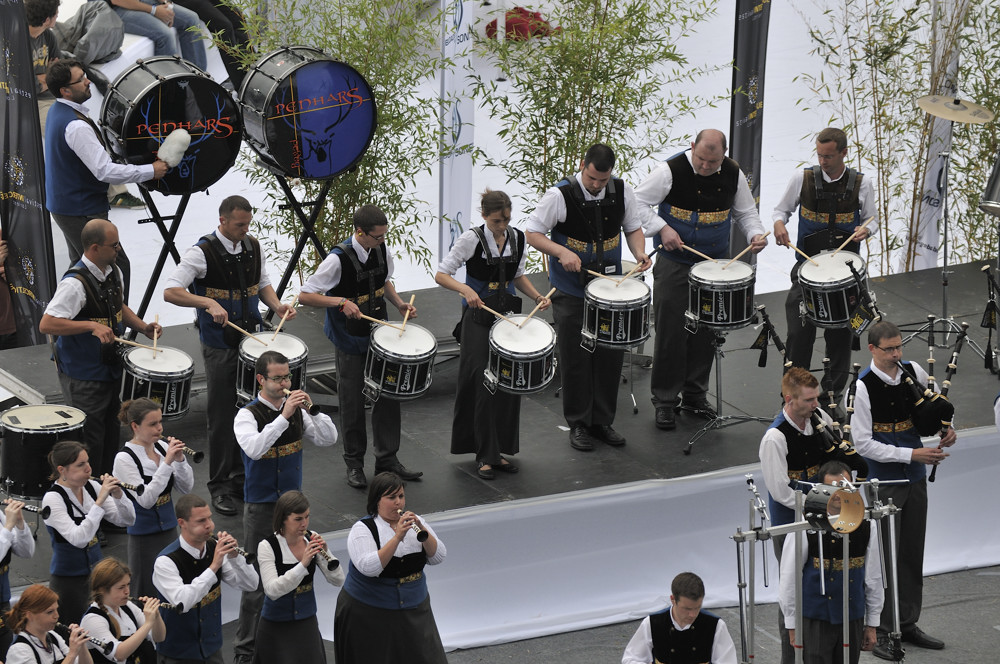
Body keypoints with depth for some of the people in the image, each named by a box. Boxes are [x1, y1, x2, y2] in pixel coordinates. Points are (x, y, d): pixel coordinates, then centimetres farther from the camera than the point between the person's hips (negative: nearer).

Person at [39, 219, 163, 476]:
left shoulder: (113, 272, 3)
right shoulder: (75, 283, -26)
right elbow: (46, 324, -30)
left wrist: (143, 327, 5)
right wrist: (91, 326, -35)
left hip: (111, 367, 9)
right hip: (83, 376, -9)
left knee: (112, 434, 18)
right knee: (90, 439, 0)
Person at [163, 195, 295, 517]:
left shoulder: (254, 246, 4)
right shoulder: (203, 252, -15)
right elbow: (170, 292, -22)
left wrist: (277, 306, -2)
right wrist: (208, 303, -34)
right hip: (220, 345, -6)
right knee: (222, 415, -1)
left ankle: (241, 477, 25)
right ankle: (220, 487, 9)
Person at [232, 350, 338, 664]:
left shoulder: (295, 409, 4)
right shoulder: (248, 415, -12)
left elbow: (328, 439, -1)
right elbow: (254, 449, -30)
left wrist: (311, 410, -16)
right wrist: (284, 417, -33)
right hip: (262, 507, -5)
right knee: (257, 581, -3)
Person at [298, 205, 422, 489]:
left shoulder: (382, 250, -4)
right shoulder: (338, 259, -23)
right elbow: (304, 296, -21)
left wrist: (399, 304, 0)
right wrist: (340, 301, -32)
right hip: (350, 341, -5)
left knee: (388, 396, 9)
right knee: (353, 403, 6)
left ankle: (387, 458, 22)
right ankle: (354, 464, 20)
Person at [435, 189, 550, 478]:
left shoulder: (517, 238, 3)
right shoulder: (471, 240, -12)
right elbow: (441, 275, -13)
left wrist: (537, 297, 1)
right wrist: (465, 289, -30)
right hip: (479, 320, -5)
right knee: (483, 384, -6)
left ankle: (500, 450, 19)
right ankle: (485, 456, 1)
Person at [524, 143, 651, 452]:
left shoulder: (622, 192, -4)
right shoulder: (560, 195, -16)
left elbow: (633, 228, 10)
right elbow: (532, 233, -10)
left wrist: (639, 252, -11)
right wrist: (562, 252, -26)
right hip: (571, 292, -3)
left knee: (611, 355, 8)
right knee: (575, 359, 3)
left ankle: (603, 421, 22)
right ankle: (578, 424, 16)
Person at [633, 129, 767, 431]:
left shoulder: (733, 174, -2)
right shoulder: (671, 171, -14)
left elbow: (745, 212, 11)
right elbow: (638, 202, -8)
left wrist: (756, 234, -9)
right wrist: (662, 228, -19)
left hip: (716, 262, 4)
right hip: (675, 262, -4)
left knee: (707, 332, 9)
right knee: (671, 332, -2)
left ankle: (695, 396, 24)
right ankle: (665, 401, 8)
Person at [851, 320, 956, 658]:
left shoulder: (914, 372, 1)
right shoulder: (863, 387, -16)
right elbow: (863, 443, -17)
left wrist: (946, 429, -1)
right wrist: (911, 454, -20)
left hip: (915, 478, 6)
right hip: (884, 481, -6)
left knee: (913, 554, 13)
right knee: (887, 555, -2)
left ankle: (907, 624, 25)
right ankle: (880, 632, 7)